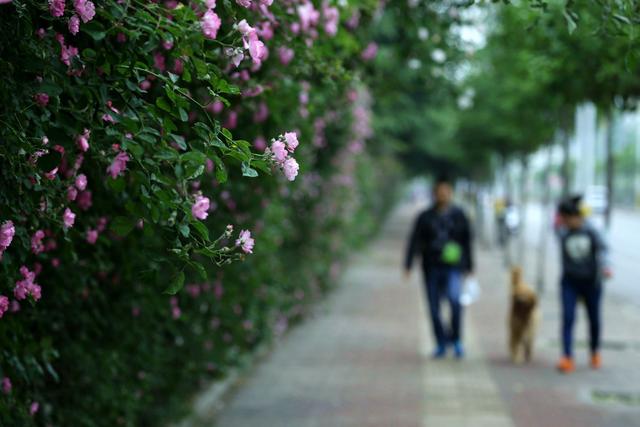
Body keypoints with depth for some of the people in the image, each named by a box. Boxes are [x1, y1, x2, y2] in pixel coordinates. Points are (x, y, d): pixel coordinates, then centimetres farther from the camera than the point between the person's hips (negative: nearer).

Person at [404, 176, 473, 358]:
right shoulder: (425, 217, 5)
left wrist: (469, 266, 12)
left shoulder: (459, 215, 6)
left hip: (452, 268, -2)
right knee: (434, 308, 3)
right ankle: (441, 344, 19)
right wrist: (408, 265, -7)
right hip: (431, 268, 2)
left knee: (455, 299, -24)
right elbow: (415, 241, 2)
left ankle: (456, 340, -7)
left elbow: (467, 241, 13)